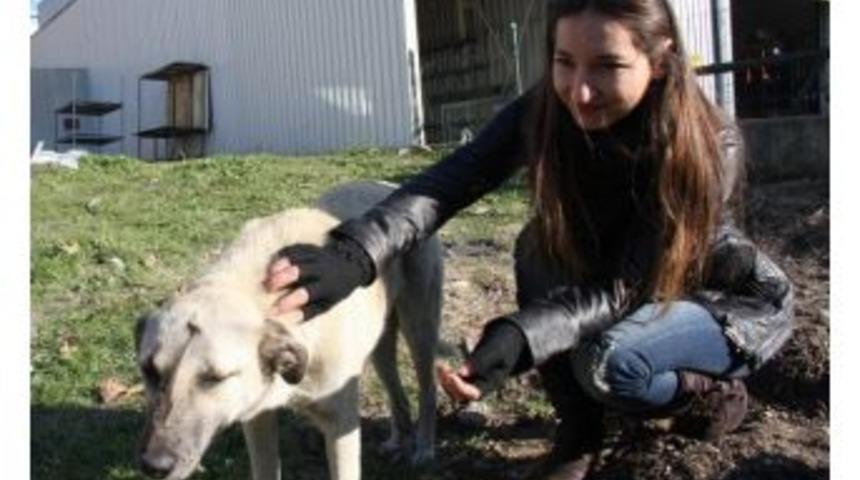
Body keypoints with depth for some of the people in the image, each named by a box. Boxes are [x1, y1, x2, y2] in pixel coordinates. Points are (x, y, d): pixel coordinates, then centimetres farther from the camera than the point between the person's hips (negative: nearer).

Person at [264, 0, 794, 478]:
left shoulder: (708, 146, -31)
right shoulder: (546, 113, -21)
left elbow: (622, 289, -33)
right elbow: (447, 183, -35)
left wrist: (518, 339, -49)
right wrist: (354, 253, -54)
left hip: (732, 302, -5)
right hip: (628, 290, 5)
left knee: (608, 364, -33)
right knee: (539, 251, -24)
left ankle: (711, 395, -1)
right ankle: (579, 427, -7)